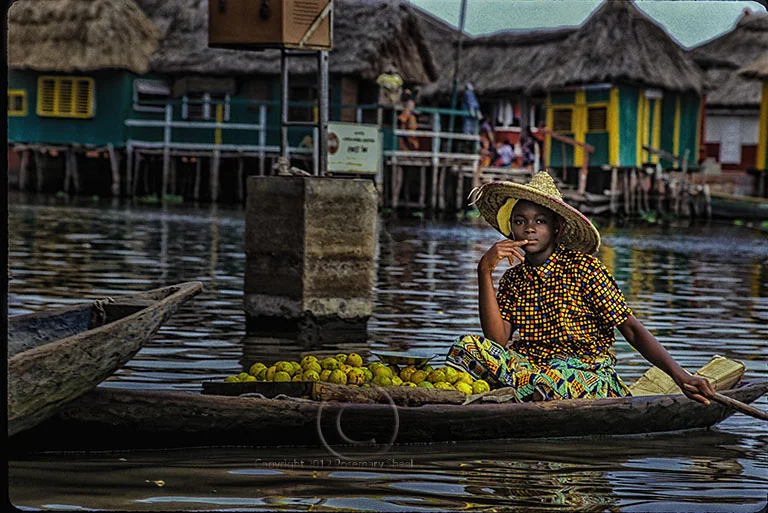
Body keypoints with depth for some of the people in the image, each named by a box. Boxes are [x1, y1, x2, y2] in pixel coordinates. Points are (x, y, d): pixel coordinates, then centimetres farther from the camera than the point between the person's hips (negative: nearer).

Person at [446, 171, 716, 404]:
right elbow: (497, 339, -3)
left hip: (587, 374, -5)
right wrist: (485, 271, -8)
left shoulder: (583, 268, -3)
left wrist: (681, 376, -19)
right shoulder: (513, 279, 11)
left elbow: (632, 329, -6)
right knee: (467, 347, -19)